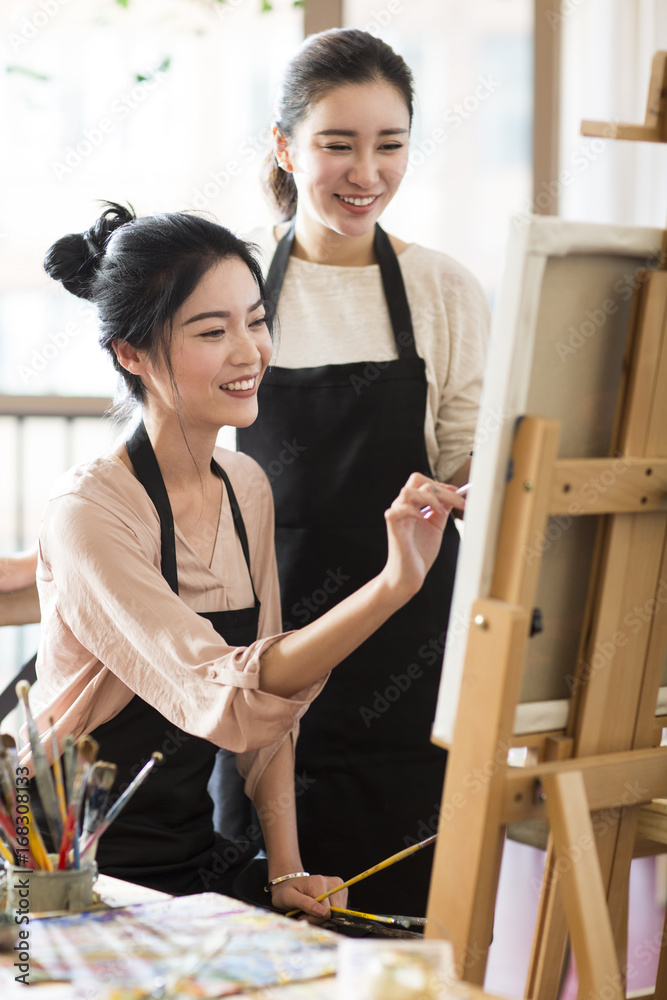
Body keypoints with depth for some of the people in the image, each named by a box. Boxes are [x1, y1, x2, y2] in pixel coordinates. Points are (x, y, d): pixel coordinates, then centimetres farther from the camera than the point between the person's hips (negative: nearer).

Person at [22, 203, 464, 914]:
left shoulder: (247, 489, 6)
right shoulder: (88, 513, -19)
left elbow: (269, 694, 10)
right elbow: (224, 700, -30)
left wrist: (286, 869, -1)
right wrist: (392, 585, -40)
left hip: (200, 861, 7)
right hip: (83, 877, -7)